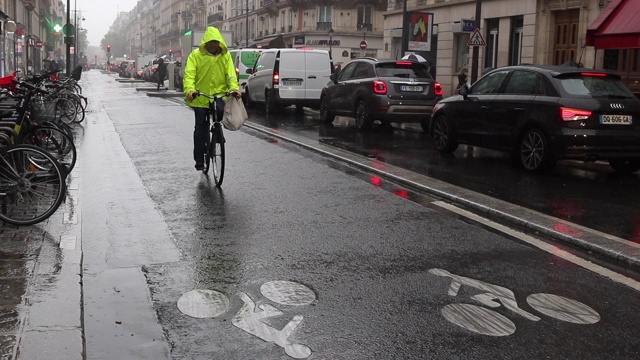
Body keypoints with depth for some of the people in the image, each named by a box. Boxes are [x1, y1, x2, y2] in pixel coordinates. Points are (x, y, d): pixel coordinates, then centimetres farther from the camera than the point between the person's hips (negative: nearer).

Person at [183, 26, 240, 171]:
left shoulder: (225, 55, 2)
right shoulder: (196, 55, -5)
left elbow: (231, 74, -5)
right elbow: (189, 74, -14)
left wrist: (234, 88, -25)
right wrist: (189, 90, -32)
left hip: (218, 94, 1)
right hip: (200, 96, -1)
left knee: (220, 111, -30)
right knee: (200, 127, 2)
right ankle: (199, 160, 11)